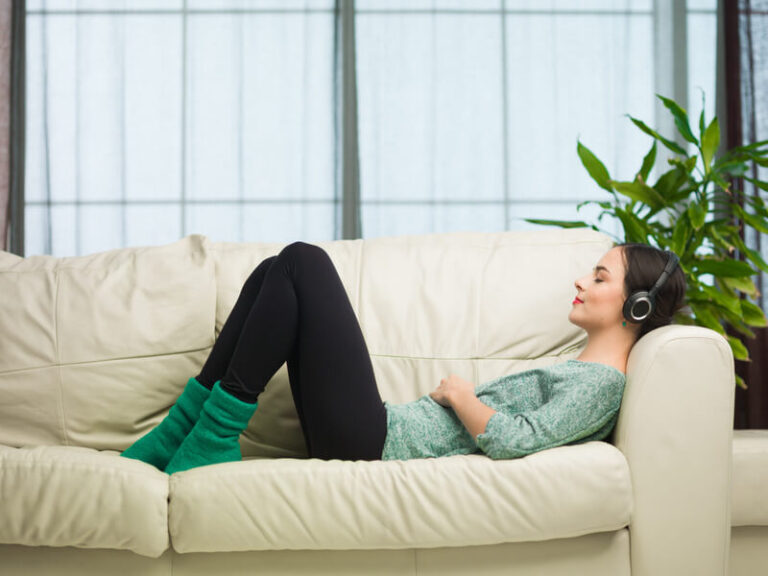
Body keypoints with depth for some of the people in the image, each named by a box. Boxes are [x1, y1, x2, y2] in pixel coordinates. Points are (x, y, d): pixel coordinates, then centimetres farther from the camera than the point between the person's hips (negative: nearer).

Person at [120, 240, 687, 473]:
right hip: (378, 434, 10)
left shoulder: (602, 384, -8)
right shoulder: (577, 370, 22)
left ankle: (217, 431, -10)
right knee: (280, 273, 7)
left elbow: (513, 440, -23)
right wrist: (462, 394, 10)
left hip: (375, 442, -10)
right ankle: (183, 429, 1)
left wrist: (459, 393, -8)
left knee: (303, 261, -12)